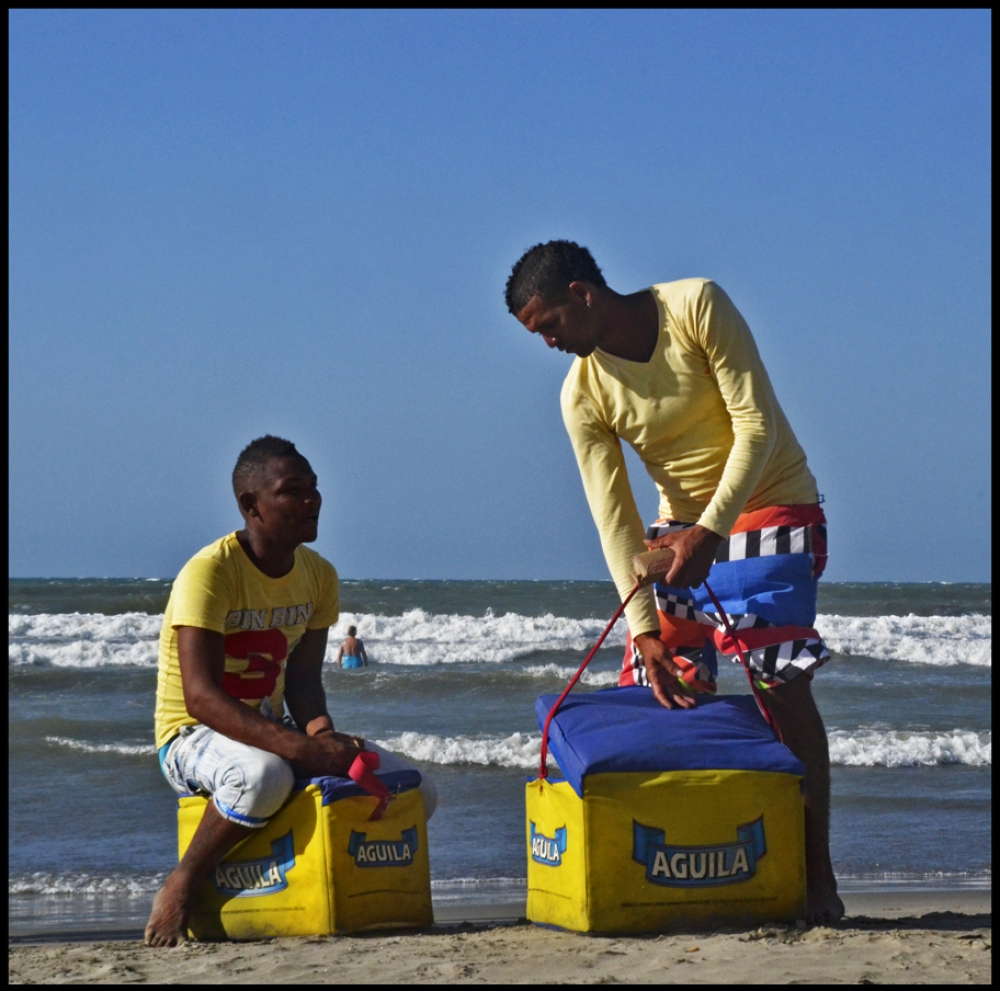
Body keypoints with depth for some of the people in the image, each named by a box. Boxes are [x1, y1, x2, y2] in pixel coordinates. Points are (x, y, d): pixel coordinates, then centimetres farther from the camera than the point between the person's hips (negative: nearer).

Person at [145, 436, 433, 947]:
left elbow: (302, 679, 0)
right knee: (263, 776, -42)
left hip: (270, 732, 7)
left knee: (413, 791, -6)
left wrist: (323, 734, -25)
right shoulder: (210, 573, -21)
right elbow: (201, 698, -28)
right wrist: (303, 749, -38)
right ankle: (180, 884, -17)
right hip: (194, 736, -7)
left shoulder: (319, 575, 2)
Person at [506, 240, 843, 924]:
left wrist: (711, 531, -27)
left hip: (768, 507, -5)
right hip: (682, 526, 5)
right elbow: (613, 516, -10)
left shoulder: (697, 308, -18)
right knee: (657, 687, -2)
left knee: (783, 686, -13)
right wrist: (645, 629, -20)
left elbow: (756, 425, -19)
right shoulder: (583, 394, -6)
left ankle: (817, 875, -9)